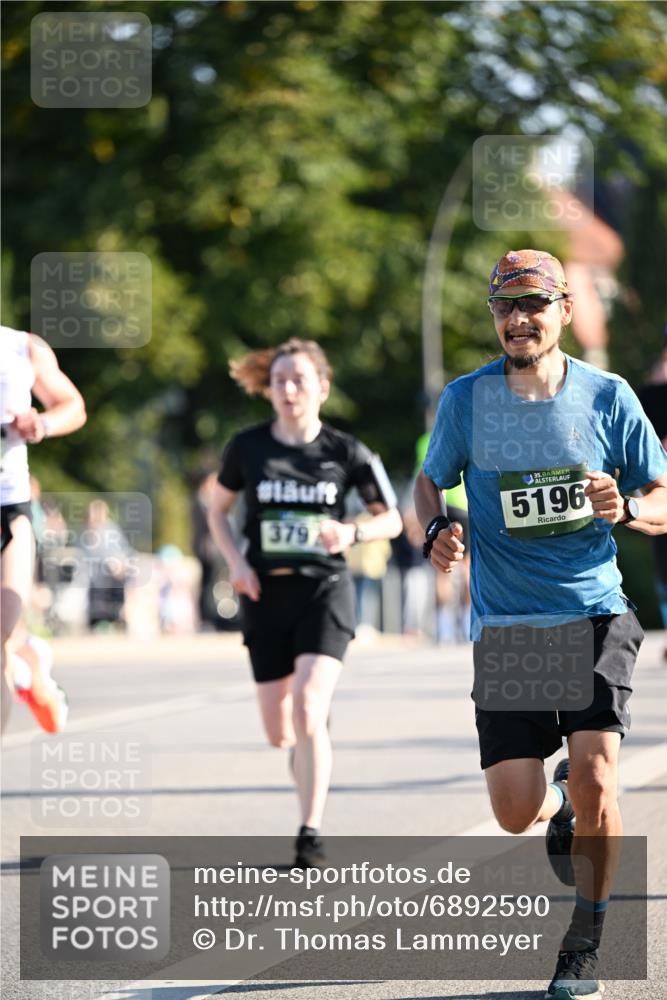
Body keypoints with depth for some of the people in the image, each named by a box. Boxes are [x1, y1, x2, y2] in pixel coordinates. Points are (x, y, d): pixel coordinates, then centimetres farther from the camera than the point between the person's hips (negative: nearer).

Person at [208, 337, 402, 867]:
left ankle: (312, 834, -16)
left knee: (308, 709, -20)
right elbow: (218, 510, 14)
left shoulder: (346, 452, -4)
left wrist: (352, 533, -15)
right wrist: (236, 562, -3)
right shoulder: (248, 447, 0)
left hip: (324, 590, -2)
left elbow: (392, 518, 6)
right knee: (278, 730, 7)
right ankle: (306, 753, 44)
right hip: (267, 593, 3)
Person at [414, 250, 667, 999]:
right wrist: (436, 531, -6)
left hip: (595, 614, -1)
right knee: (515, 814, -5)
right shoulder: (465, 400, 1)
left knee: (593, 771, -20)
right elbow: (430, 482, 16)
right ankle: (563, 805, 35)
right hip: (505, 624, 1)